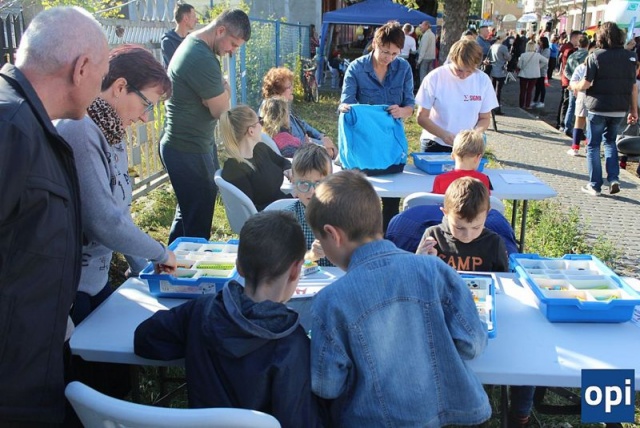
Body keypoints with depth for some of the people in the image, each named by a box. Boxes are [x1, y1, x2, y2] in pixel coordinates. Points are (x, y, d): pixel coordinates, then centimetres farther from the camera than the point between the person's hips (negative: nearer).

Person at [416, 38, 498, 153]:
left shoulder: (483, 80, -6)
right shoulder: (435, 78, -13)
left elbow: (485, 118, 4)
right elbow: (422, 117, -8)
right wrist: (444, 134, -23)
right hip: (434, 145, -1)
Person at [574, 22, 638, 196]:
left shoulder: (596, 56, -10)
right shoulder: (630, 56, 1)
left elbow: (586, 84, -13)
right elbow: (633, 86, 3)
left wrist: (575, 86, 9)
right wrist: (634, 110, 10)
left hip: (598, 107, -4)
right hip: (620, 109, 4)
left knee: (593, 145, 9)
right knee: (610, 141, 22)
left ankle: (595, 185, 9)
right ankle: (614, 179, 9)